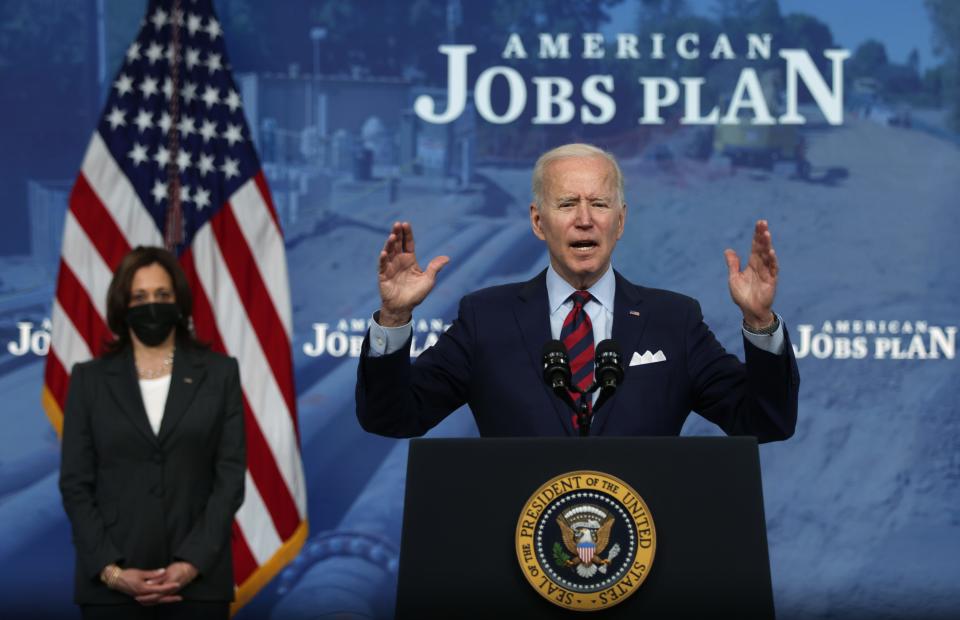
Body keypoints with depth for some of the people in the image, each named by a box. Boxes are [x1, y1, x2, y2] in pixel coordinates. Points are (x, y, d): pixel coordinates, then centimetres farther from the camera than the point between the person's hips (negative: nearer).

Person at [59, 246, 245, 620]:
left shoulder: (219, 374, 8)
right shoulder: (90, 379, 8)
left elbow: (230, 476, 2)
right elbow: (75, 483, 4)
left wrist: (191, 564, -9)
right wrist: (111, 570, -9)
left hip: (197, 582, 0)